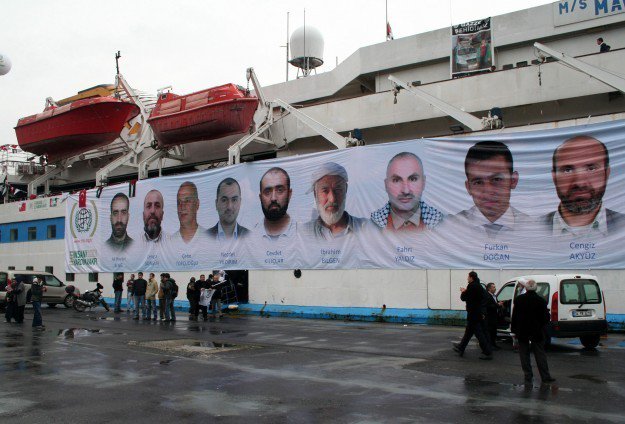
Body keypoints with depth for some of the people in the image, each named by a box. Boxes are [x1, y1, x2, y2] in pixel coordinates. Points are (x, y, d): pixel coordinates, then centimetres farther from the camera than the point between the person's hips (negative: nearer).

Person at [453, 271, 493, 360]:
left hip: (474, 314, -10)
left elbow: (464, 298, -12)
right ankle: (461, 348, 29)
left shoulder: (472, 286, -17)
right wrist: (466, 291, 9)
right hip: (481, 313, 10)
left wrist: (463, 292, 6)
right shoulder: (479, 286, 12)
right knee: (468, 331, 18)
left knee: (479, 333, -5)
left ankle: (487, 353, -5)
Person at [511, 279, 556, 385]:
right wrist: (542, 328, 14)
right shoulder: (541, 300, -7)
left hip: (522, 332, 0)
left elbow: (514, 316, -2)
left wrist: (514, 330, 4)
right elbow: (546, 318, -2)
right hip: (537, 332, 0)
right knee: (540, 355, 8)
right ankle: (545, 377, 8)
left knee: (524, 355, 7)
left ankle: (528, 377, 5)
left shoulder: (518, 299, -6)